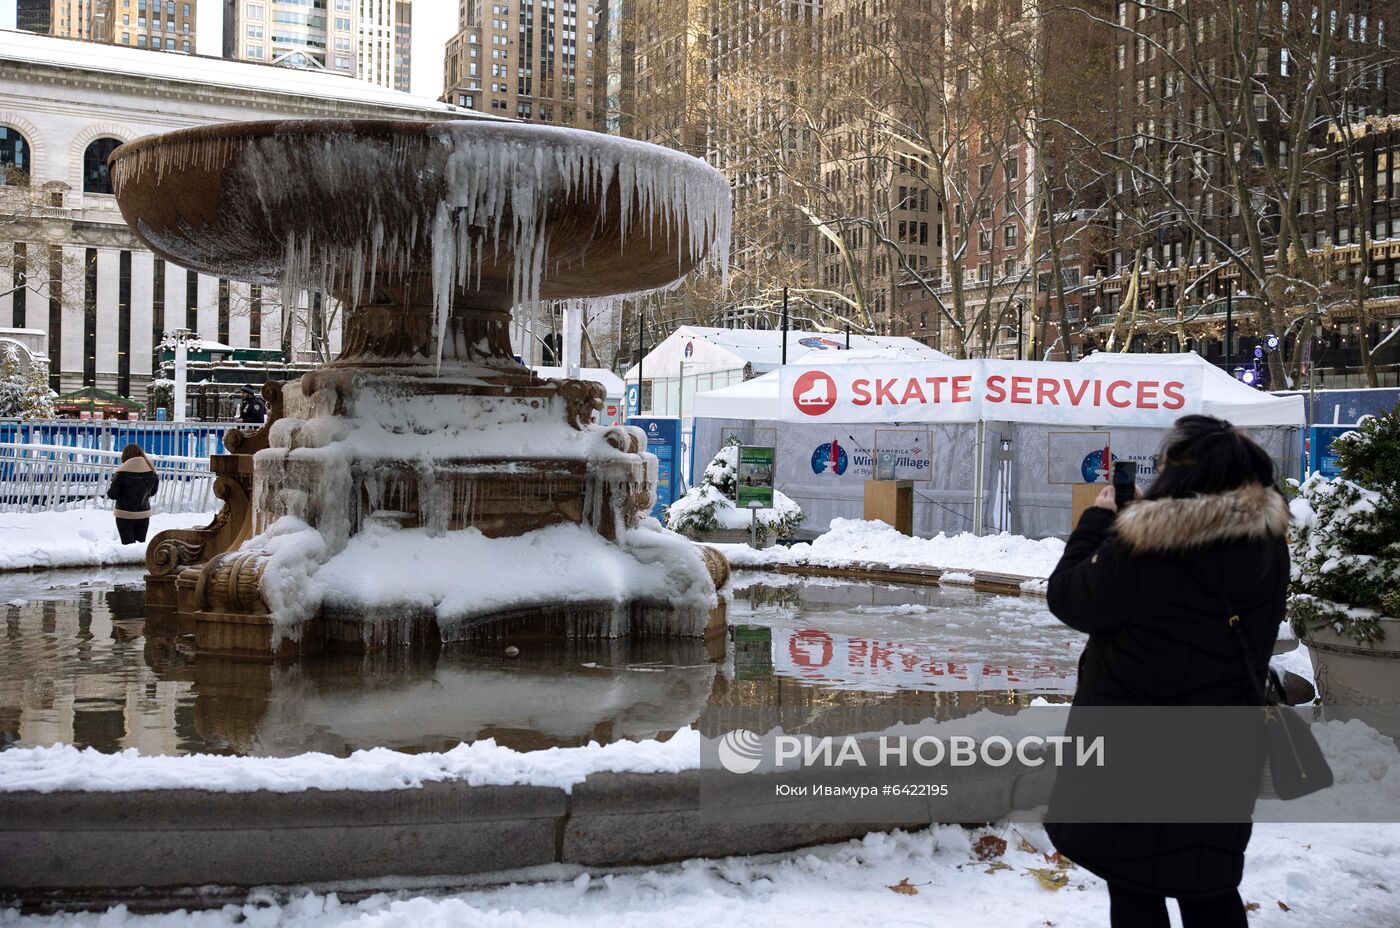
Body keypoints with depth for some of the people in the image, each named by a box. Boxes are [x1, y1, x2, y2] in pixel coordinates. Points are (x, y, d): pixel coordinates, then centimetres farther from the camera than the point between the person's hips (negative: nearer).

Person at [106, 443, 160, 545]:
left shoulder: (123, 471, -14)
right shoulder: (151, 471, -2)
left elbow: (112, 494, -10)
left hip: (125, 514, -4)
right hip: (144, 514, 4)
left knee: (128, 545, 3)